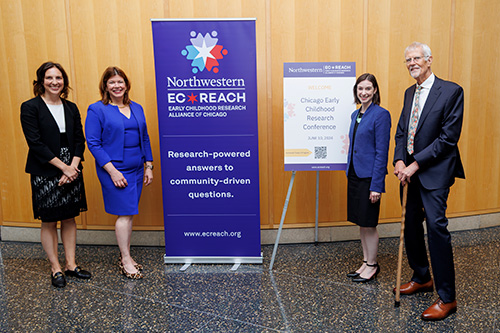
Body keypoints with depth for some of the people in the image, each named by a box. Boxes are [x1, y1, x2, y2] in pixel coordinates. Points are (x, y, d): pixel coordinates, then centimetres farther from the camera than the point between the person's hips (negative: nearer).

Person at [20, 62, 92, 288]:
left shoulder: (71, 108, 9)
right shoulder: (30, 107, -5)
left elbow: (79, 140, 6)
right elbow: (35, 143, -12)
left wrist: (73, 167, -9)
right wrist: (64, 167, -14)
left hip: (72, 172, 4)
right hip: (45, 174, -4)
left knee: (69, 218, 11)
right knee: (49, 221, 5)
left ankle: (71, 264, 23)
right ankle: (55, 269, 18)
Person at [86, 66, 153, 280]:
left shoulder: (136, 108, 11)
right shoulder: (97, 110, -5)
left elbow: (145, 139, 15)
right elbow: (93, 143, -10)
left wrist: (148, 166, 10)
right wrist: (112, 170, -16)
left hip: (136, 170, 5)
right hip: (114, 170, -5)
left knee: (129, 214, 11)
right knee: (125, 213, -3)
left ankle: (125, 257, 25)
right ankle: (126, 260, 11)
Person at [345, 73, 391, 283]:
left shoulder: (381, 115, -12)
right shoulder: (355, 115, 12)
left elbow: (382, 152, -15)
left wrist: (376, 186, -18)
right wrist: (350, 174, 15)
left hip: (369, 177, -8)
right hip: (354, 175, 8)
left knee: (368, 223, 3)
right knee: (360, 223, 15)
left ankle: (372, 266, 20)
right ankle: (366, 262, 29)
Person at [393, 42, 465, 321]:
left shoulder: (451, 91, -8)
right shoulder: (410, 93, 15)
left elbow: (449, 136, -14)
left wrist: (416, 164, -16)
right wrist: (399, 161, -4)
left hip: (435, 171, -7)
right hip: (410, 171, 7)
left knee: (436, 226, -11)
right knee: (411, 224, 12)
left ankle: (447, 298, 0)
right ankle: (422, 278, 32)